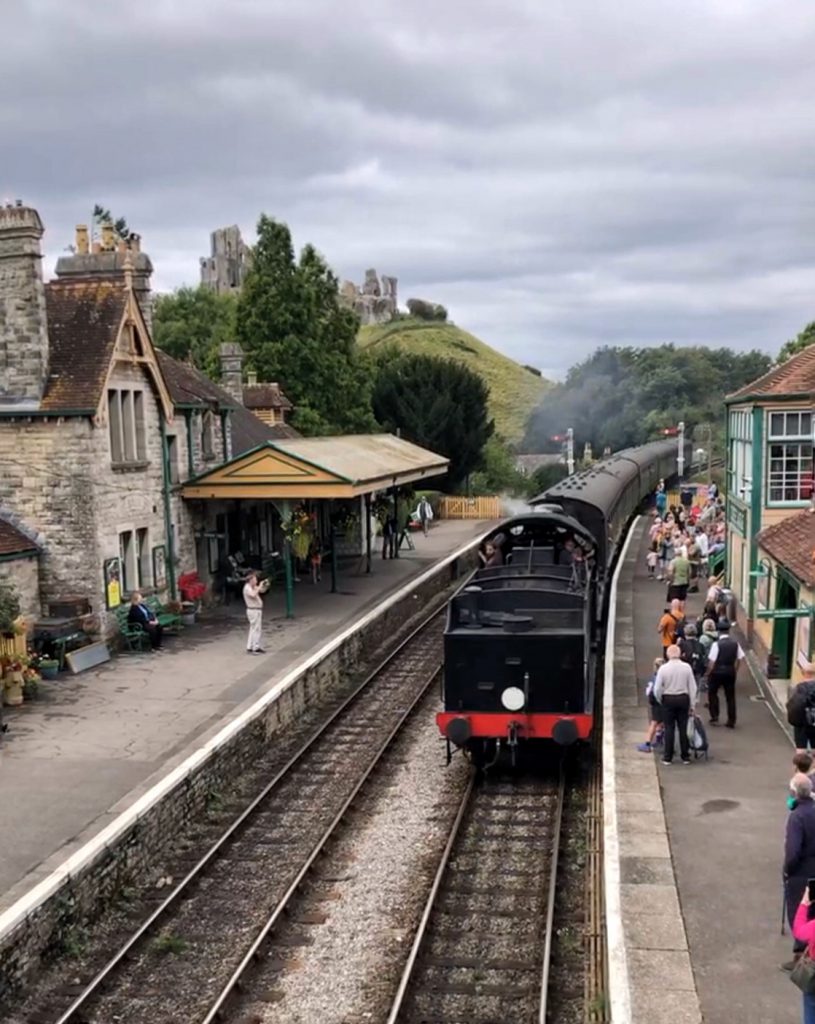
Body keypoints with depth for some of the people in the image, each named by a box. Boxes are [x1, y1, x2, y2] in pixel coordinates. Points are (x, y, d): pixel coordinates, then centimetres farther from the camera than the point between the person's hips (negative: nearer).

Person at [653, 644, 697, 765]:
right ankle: (685, 757, 17)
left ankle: (668, 757, 8)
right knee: (683, 728, 10)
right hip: (683, 698, 2)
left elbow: (657, 689, -8)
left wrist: (661, 701, 11)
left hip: (668, 700, -1)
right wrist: (692, 705, 6)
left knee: (669, 728, 6)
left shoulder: (663, 668, -10)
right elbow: (692, 687, -2)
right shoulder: (687, 667, -6)